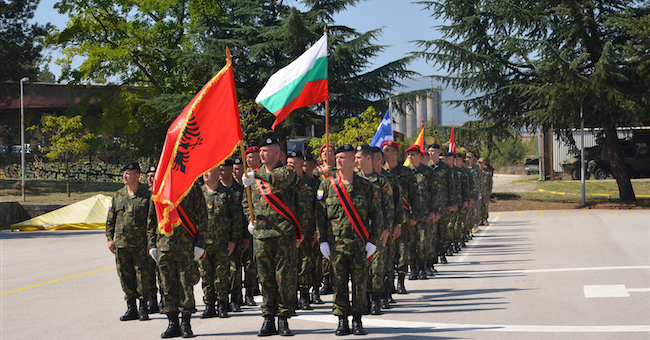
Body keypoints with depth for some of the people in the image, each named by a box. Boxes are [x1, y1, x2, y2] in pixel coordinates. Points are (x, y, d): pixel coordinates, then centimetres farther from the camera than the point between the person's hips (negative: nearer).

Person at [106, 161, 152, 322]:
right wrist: (110, 238, 7)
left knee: (143, 275, -2)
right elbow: (110, 219, 15)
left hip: (141, 244, -4)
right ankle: (131, 308, 14)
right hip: (121, 242, 4)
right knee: (125, 276, 5)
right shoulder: (118, 195, 11)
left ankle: (143, 308, 9)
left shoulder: (146, 195, -1)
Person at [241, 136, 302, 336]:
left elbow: (285, 179, -25)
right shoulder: (255, 175, 16)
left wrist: (257, 176, -29)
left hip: (284, 233, -4)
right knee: (265, 277, 5)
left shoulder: (287, 171, 1)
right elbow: (247, 201, 27)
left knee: (285, 276, -4)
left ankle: (284, 318, 4)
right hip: (261, 233, 4)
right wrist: (250, 220, 11)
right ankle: (268, 319, 10)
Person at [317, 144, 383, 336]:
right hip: (335, 244, 1)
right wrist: (322, 241, -1)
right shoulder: (326, 186, 5)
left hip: (360, 244, 0)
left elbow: (377, 216, 7)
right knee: (339, 283, 2)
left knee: (359, 282, 1)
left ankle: (357, 320, 11)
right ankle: (342, 321, 11)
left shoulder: (366, 187, 4)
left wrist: (372, 241, -1)